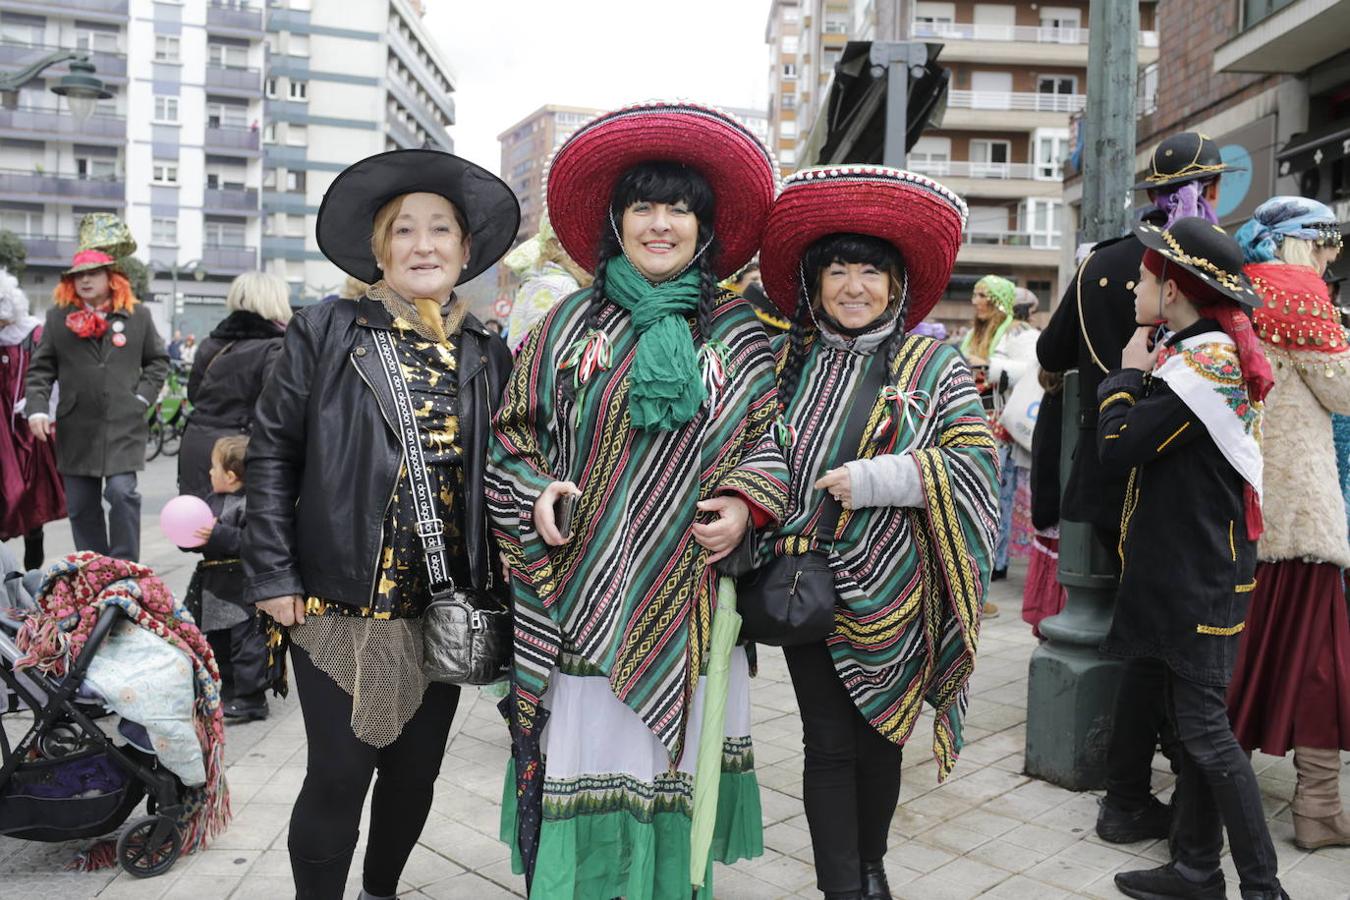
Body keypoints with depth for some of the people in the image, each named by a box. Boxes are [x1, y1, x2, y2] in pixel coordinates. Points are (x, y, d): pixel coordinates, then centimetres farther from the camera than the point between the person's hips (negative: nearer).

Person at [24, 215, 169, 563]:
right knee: (81, 506, 9)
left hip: (123, 426, -2)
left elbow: (158, 360, 12)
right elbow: (40, 369, 6)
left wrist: (143, 396, -2)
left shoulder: (137, 315, 4)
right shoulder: (58, 317, 6)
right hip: (76, 428, 3)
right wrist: (36, 409, -7)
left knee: (122, 493, -14)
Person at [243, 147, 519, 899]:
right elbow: (273, 453, -2)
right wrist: (273, 576, -7)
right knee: (338, 776, 3)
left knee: (416, 772, 15)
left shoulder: (490, 354, 5)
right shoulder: (325, 334, -3)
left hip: (445, 611, 3)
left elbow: (498, 477, 8)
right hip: (341, 606, -3)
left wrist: (495, 587, 3)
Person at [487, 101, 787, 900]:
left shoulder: (738, 333, 7)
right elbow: (514, 436, 10)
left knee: (675, 767, 11)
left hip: (689, 601, 1)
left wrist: (745, 506, -9)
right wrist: (537, 497, -8)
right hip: (583, 599, 0)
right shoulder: (571, 324, 6)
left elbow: (771, 436, 9)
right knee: (583, 762, 3)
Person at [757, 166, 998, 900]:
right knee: (830, 745, 3)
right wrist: (763, 555, 4)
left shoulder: (933, 366, -2)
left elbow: (976, 462, -10)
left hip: (890, 591, -1)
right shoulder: (790, 363, 6)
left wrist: (877, 480, -19)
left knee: (879, 736, 14)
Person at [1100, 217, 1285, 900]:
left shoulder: (1206, 361, -18)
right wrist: (1142, 373, 2)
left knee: (1204, 728, -2)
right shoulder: (1206, 350, 14)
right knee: (1192, 719, 15)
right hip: (1186, 566, 10)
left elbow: (1118, 444, -20)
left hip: (1199, 574, -10)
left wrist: (1129, 371, -5)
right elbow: (1151, 443, 11)